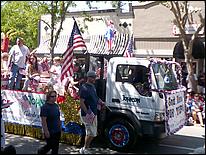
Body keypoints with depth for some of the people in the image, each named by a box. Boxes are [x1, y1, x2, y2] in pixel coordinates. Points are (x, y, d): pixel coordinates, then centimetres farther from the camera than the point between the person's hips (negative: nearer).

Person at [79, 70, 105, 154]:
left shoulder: (93, 86, 11)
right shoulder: (84, 88, -18)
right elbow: (81, 102, -22)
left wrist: (100, 102, 11)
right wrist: (87, 113, -26)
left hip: (94, 113, 10)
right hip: (87, 115, -10)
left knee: (91, 133, 16)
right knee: (92, 133, -6)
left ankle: (85, 149, 29)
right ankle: (85, 149, 12)